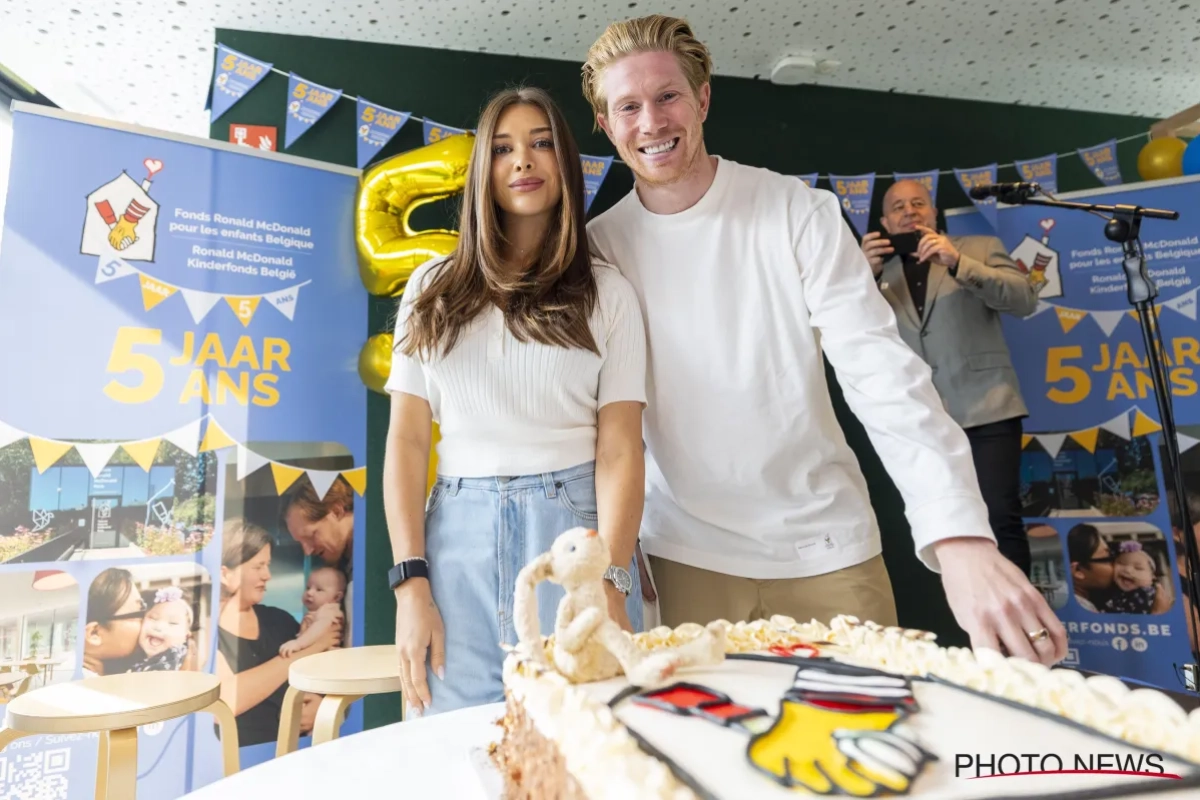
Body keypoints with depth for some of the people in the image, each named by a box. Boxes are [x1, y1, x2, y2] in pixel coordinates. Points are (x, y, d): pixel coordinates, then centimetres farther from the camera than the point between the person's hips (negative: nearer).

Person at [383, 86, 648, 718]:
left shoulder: (606, 293, 4)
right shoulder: (435, 287, 9)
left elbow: (620, 451, -3)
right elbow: (406, 440, 5)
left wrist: (610, 584, -13)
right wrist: (411, 583, -3)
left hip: (575, 526, -1)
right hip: (459, 537, 2)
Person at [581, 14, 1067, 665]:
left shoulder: (798, 212, -8)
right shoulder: (600, 246, -3)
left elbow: (883, 372, -15)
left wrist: (961, 539, -26)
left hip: (825, 548, 0)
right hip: (689, 556, 1)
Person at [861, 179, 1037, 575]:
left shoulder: (980, 248, 11)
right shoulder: (881, 274, 15)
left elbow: (1025, 300, -4)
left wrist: (958, 262, -15)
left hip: (985, 410, -2)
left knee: (999, 520, -8)